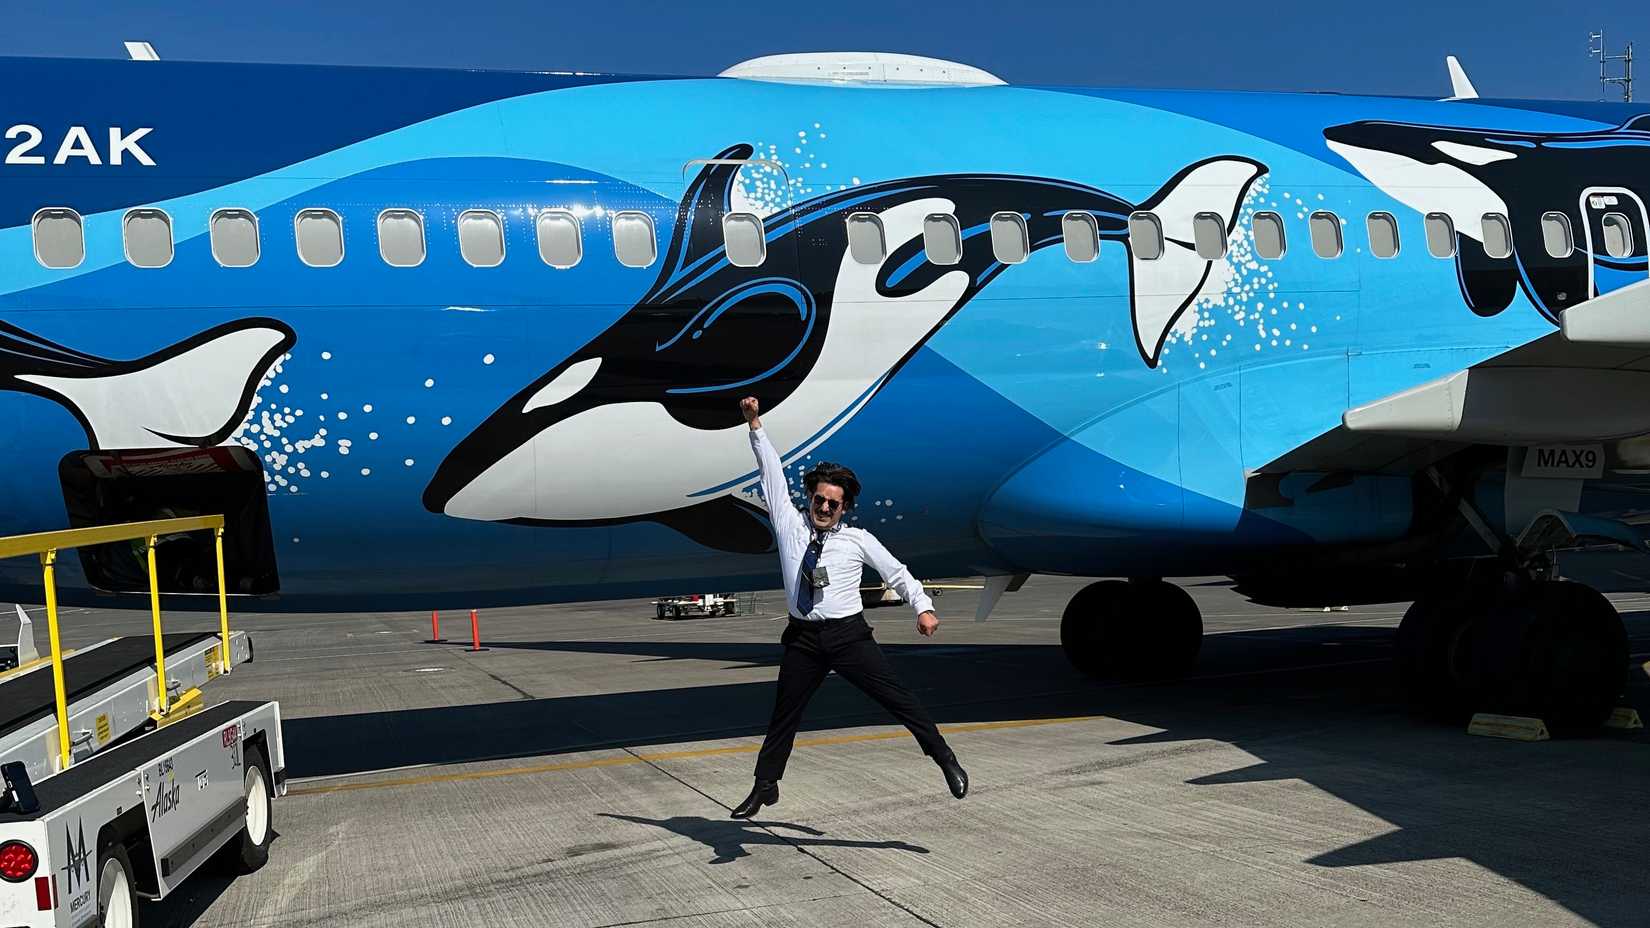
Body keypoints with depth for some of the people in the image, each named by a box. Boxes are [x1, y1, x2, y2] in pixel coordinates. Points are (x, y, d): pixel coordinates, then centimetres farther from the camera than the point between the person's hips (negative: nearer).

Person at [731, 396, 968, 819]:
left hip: (850, 636, -2)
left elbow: (896, 572, 6)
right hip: (803, 639, 2)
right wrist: (755, 425, 2)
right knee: (783, 716, 11)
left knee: (898, 698, -4)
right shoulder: (790, 526, 4)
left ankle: (946, 760, 6)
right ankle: (764, 787, 24)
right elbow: (773, 474, 4)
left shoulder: (858, 540, 2)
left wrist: (922, 606, -6)